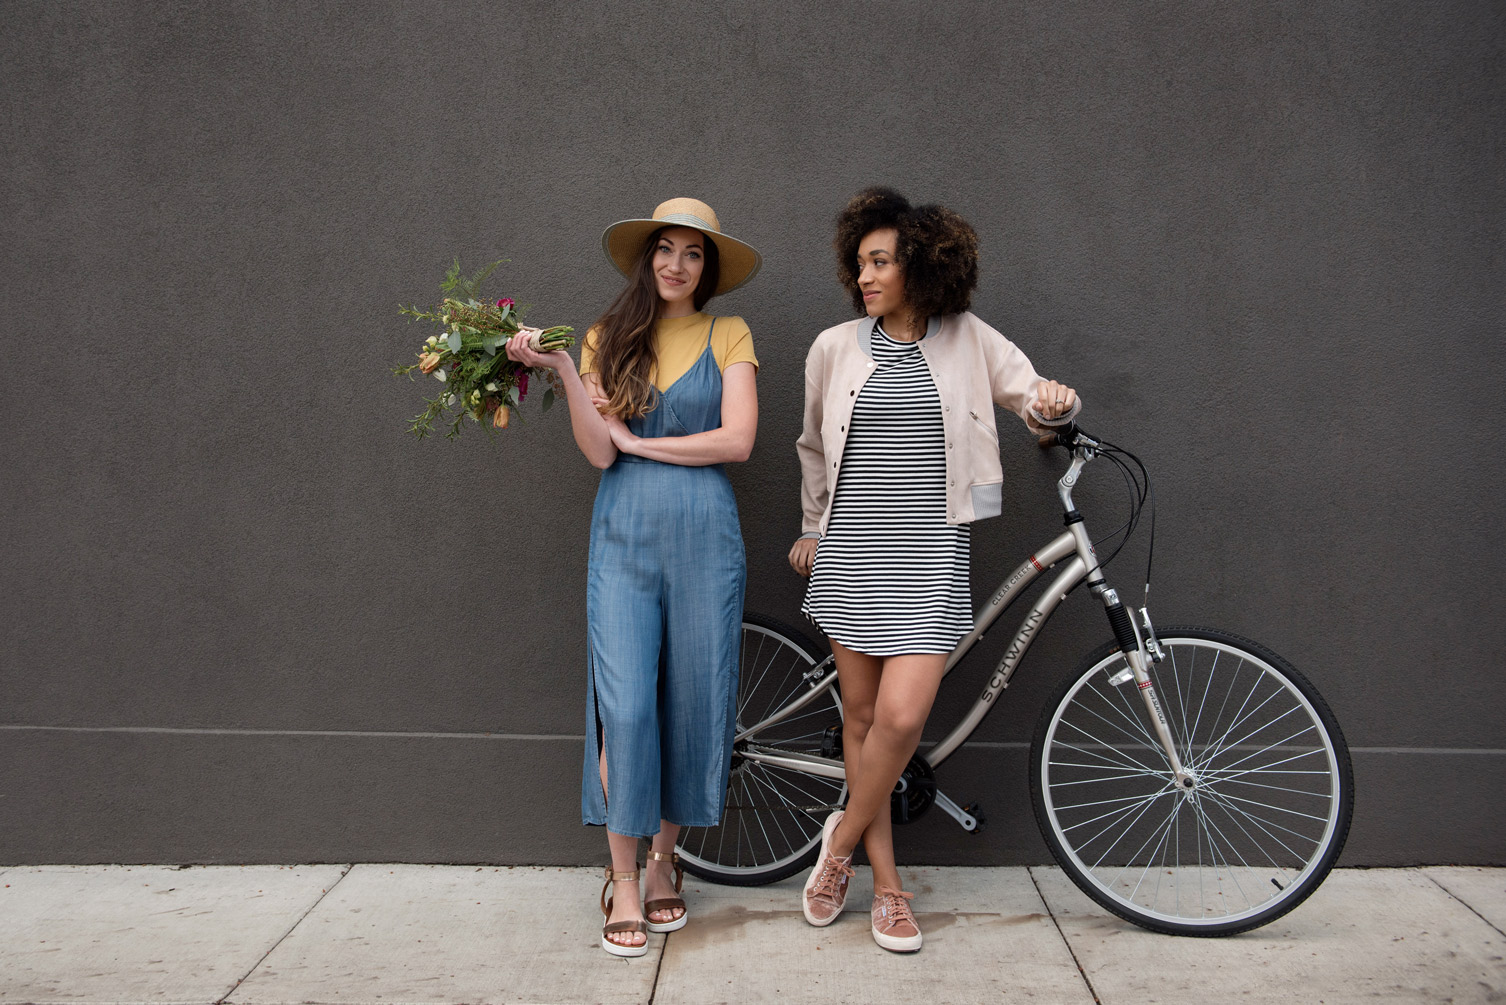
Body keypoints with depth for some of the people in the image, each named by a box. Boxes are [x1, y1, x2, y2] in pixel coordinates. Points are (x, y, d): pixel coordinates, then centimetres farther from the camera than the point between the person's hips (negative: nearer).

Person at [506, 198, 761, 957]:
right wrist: (560, 371, -13)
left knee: (691, 701, 5)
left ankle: (663, 860, 23)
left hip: (703, 533, 0)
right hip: (624, 533, 0)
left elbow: (737, 440, -7)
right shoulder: (607, 340, 9)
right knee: (623, 705, -6)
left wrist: (638, 441, -4)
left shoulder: (728, 336, 6)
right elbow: (598, 452, -2)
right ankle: (623, 878, 7)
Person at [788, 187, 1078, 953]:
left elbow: (1035, 400, 11)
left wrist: (1054, 401, -13)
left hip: (931, 551, -1)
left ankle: (842, 839, 15)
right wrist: (812, 527, 27)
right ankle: (886, 882, 20)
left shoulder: (968, 340, 3)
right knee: (862, 712, 5)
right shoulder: (835, 348, 6)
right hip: (850, 549, 2)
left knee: (902, 715, -12)